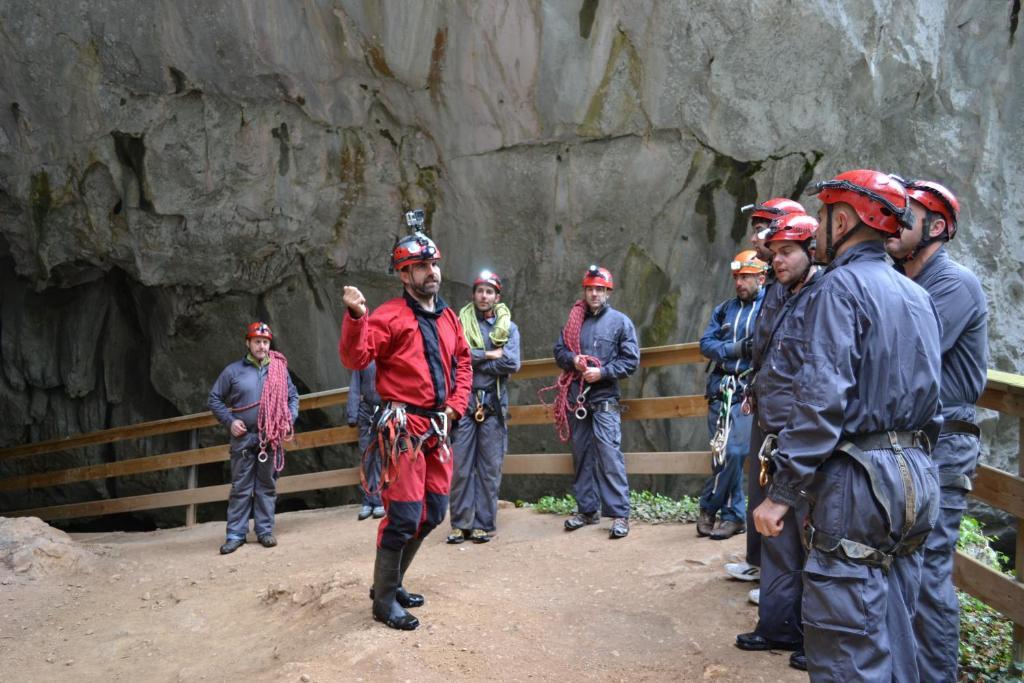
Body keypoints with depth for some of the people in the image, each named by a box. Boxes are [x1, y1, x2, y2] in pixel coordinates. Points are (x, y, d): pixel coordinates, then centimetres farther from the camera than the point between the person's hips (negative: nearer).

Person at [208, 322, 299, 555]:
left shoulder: (279, 369, 6)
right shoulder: (233, 370, 1)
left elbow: (293, 396, 15)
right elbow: (214, 399, 6)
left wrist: (289, 419, 0)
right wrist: (229, 421, -5)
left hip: (271, 439, 2)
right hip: (243, 438, -1)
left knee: (267, 486, 8)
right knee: (241, 487, 2)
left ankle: (265, 531, 15)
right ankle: (235, 534, 9)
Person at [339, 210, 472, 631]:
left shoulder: (447, 316, 12)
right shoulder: (390, 315, -11)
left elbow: (462, 362, 22)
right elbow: (355, 359, -19)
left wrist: (456, 404, 10)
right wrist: (356, 317, -34)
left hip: (438, 427, 8)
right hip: (404, 427, -8)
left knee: (434, 513, 15)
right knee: (404, 515, -5)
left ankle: (391, 582, 33)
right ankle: (384, 600, 14)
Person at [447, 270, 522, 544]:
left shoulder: (508, 328, 8)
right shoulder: (460, 323, 8)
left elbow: (512, 364, -8)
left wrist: (472, 361, -7)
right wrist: (488, 354, -11)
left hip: (494, 405, 0)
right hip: (464, 402, 0)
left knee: (490, 468, 4)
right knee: (461, 466, 0)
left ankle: (484, 523, 12)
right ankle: (461, 523, 10)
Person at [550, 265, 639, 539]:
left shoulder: (620, 321, 2)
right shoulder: (574, 320, 12)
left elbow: (631, 360, -2)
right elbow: (559, 351, 15)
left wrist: (602, 372, -13)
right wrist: (573, 360, -7)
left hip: (604, 398, -4)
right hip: (576, 397, 4)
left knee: (610, 456, -11)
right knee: (581, 455, 9)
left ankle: (620, 514, -6)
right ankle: (587, 509, 20)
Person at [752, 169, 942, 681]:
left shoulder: (840, 286, -11)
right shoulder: (917, 295, 15)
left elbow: (821, 399, -20)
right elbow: (928, 393, 17)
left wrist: (782, 491, -17)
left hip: (857, 483, -9)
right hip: (915, 478, 9)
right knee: (893, 637, 18)